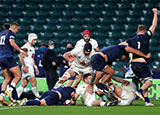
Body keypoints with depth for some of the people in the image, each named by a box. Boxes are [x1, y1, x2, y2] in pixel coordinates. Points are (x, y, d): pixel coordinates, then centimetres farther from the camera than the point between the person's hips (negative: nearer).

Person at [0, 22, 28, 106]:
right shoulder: (11, 33, -3)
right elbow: (12, 43, -20)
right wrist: (21, 51, -15)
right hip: (8, 57, -8)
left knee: (7, 78, 13)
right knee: (18, 76, -4)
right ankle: (9, 91, -20)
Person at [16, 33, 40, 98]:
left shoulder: (32, 48, 20)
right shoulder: (25, 47, -10)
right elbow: (21, 58, -15)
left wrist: (35, 67, 22)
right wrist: (24, 66, -23)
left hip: (30, 67, 10)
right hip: (27, 68, -10)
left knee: (24, 84, 6)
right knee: (33, 82, -9)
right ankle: (37, 96, -4)